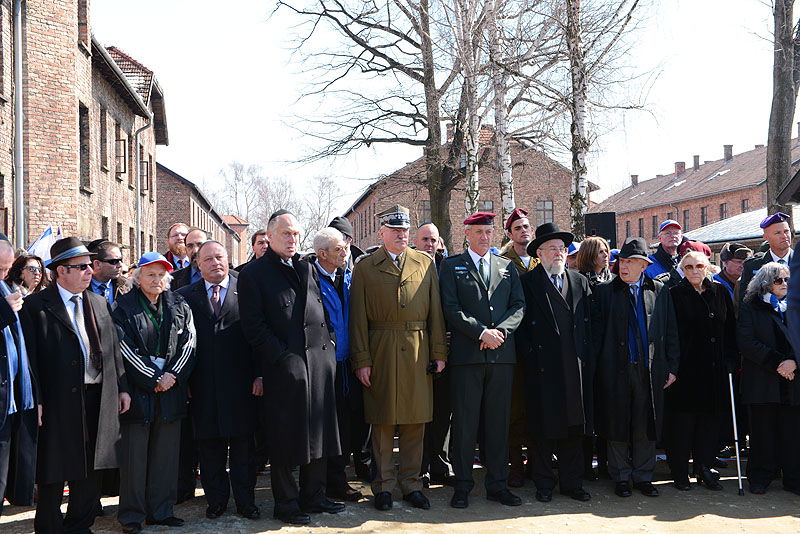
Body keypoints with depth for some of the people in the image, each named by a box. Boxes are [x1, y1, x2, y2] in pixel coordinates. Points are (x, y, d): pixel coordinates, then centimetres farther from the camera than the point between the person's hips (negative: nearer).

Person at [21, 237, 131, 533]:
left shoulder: (99, 303, 13)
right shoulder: (36, 305, -5)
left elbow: (113, 349, 15)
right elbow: (30, 356, -10)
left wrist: (122, 387, 11)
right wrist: (35, 400, -15)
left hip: (99, 398, 6)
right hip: (59, 401, -6)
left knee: (92, 470, 13)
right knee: (54, 474, 4)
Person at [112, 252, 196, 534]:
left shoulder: (179, 306, 11)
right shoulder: (124, 306, 1)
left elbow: (188, 342, 4)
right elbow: (125, 348, -7)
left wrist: (172, 376, -9)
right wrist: (154, 379, -11)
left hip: (172, 388, 3)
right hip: (137, 390, -3)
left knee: (166, 454, 7)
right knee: (134, 454, 0)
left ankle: (161, 510, 17)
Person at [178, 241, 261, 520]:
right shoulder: (185, 296, 8)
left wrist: (259, 374, -6)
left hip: (240, 383, -1)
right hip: (203, 387, 1)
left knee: (243, 445, 6)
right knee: (209, 447, 9)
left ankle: (245, 502, 17)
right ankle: (216, 501, 22)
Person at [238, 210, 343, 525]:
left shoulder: (307, 268, 17)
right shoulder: (253, 274, -2)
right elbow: (253, 325, -9)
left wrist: (328, 346, 7)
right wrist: (281, 356, -14)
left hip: (320, 362, 6)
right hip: (284, 366, -6)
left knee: (318, 432, 11)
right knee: (285, 437, 2)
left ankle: (314, 497, 24)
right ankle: (286, 504, 14)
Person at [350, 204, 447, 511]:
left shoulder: (426, 263, 11)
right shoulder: (365, 267, 5)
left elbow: (436, 311, 8)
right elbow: (358, 317, 1)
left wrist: (439, 353, 2)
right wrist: (361, 359, -6)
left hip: (418, 351, 2)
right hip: (381, 353, -2)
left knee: (415, 421, 6)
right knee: (382, 421, 4)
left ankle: (411, 483, 18)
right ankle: (384, 484, 16)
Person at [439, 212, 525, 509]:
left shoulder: (508, 267, 16)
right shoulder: (452, 266, 6)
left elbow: (519, 305, 8)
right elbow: (451, 308, -4)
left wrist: (500, 331, -10)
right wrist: (482, 332, -13)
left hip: (502, 354, 3)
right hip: (466, 354, -3)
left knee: (499, 422, 7)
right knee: (464, 422, 1)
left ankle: (497, 484, 17)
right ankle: (463, 485, 11)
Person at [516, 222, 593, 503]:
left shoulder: (580, 282, 14)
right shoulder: (527, 282, 1)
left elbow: (587, 322, 13)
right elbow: (520, 324, -2)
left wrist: (586, 357, 5)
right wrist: (529, 356, -9)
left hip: (575, 366, 4)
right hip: (543, 367, -3)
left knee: (574, 426, 8)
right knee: (543, 428, 3)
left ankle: (572, 482, 20)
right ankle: (544, 484, 15)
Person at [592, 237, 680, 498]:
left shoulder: (660, 291, 9)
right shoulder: (605, 291, 5)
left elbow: (670, 332, 10)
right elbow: (596, 331, 2)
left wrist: (672, 367, 5)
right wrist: (595, 366, -4)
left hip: (650, 369, 1)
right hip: (615, 369, -1)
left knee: (646, 426, 6)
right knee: (617, 425, 5)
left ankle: (643, 476, 20)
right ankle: (621, 477, 18)